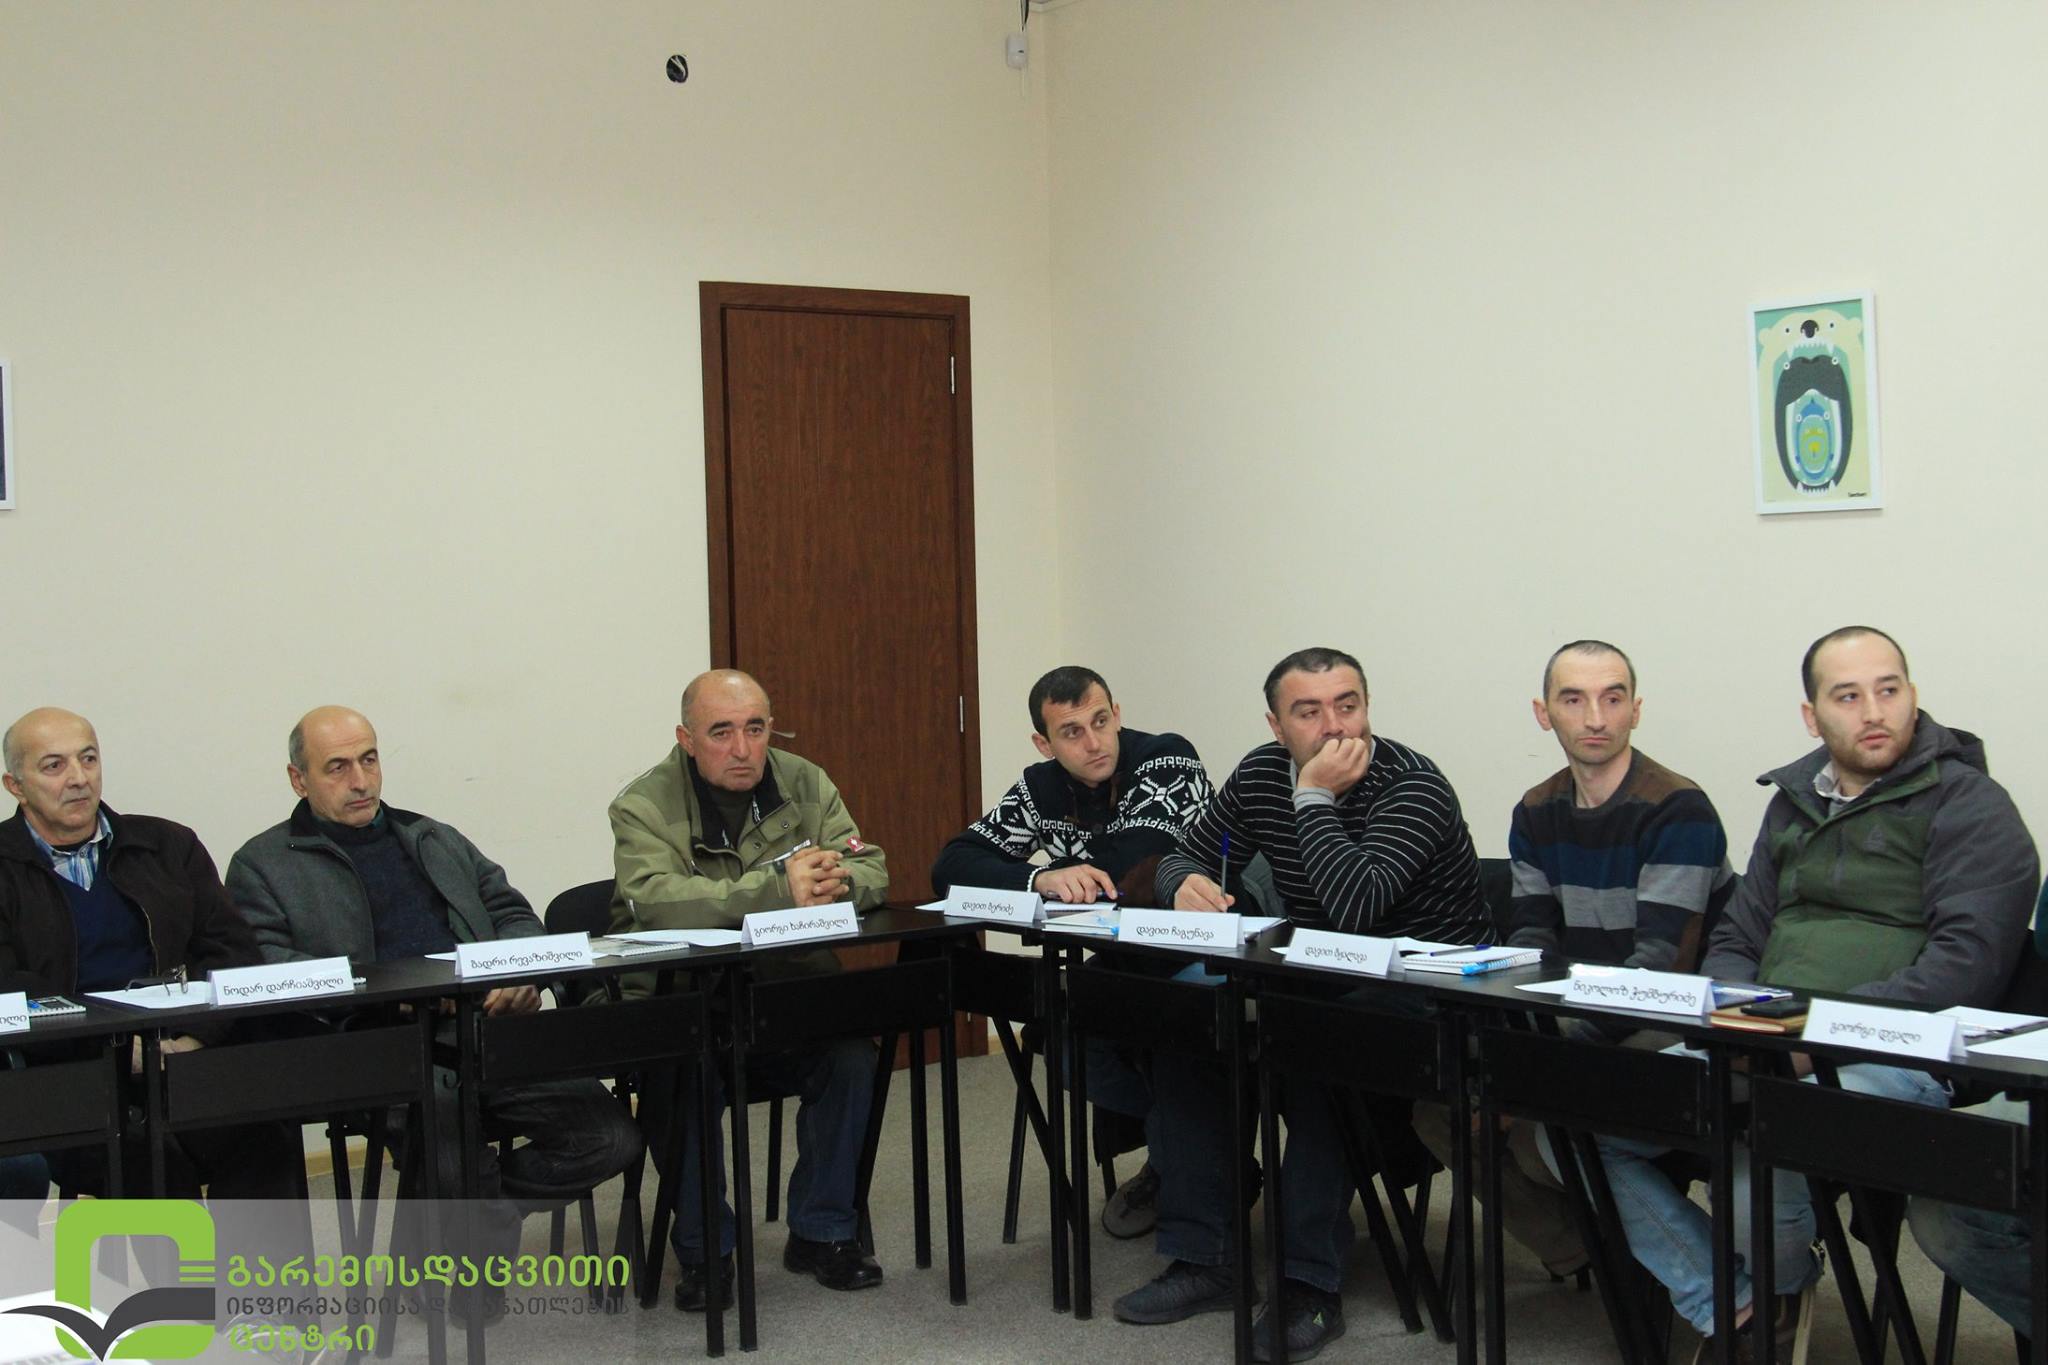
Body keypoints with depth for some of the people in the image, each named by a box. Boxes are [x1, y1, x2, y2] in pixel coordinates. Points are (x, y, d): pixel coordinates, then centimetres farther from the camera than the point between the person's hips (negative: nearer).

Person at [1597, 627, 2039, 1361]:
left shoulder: (1970, 806, 1)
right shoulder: (1793, 803, 21)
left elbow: (1967, 959, -12)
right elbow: (1733, 940, 22)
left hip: (1892, 1054, -6)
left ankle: (1780, 1289, 0)